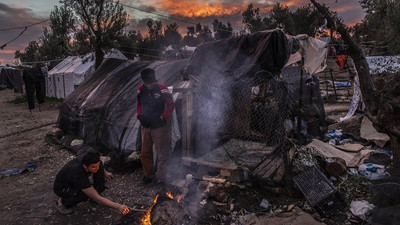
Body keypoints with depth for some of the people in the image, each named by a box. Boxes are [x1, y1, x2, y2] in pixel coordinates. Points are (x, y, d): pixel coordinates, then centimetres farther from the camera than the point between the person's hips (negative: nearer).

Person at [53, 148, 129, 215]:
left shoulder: (86, 158, -27)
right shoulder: (78, 175, -42)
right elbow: (97, 199, -39)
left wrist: (105, 172, 0)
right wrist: (118, 207, -41)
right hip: (61, 188, -6)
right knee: (86, 193, -35)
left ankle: (97, 192, -2)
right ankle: (61, 201, -7)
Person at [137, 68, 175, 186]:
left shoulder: (162, 89, -14)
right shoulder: (141, 90, 0)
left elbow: (171, 105, -11)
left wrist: (163, 117, -18)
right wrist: (140, 115, -2)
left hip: (159, 127, -5)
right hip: (145, 126, 5)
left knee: (162, 155, 2)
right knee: (145, 153, 17)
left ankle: (162, 180, 14)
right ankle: (148, 175, 37)